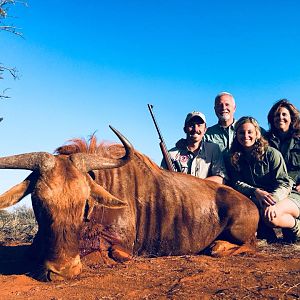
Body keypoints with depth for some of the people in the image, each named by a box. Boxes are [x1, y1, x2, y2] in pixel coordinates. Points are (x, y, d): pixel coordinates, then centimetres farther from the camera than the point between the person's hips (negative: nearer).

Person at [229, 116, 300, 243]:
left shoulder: (272, 153, -10)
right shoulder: (235, 158, 3)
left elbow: (284, 183, -16)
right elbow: (237, 183, -6)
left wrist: (272, 202, -36)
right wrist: (256, 192, -28)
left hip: (288, 196, -3)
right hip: (257, 199, 3)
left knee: (269, 216, -36)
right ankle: (263, 229, -4)